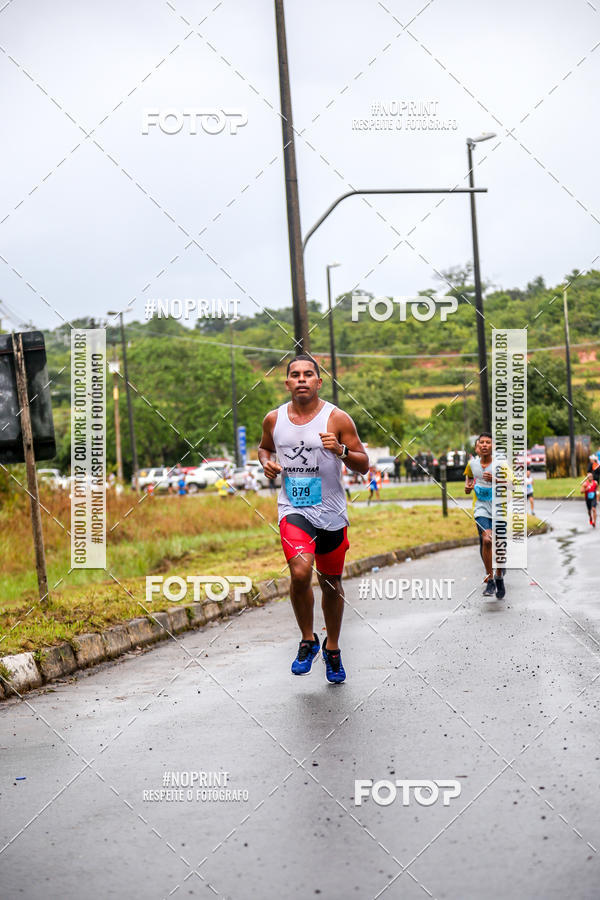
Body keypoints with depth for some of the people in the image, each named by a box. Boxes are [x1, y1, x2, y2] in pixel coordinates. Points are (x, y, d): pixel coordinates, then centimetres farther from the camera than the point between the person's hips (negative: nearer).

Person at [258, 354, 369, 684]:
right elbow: (264, 447, 22)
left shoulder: (337, 418, -6)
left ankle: (332, 649, 32)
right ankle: (307, 640, -1)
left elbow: (363, 465, -3)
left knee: (331, 584, 12)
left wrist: (341, 450, -22)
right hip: (293, 509, 0)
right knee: (300, 572, -23)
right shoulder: (274, 419, 2)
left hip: (331, 513, 0)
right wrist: (266, 462, 0)